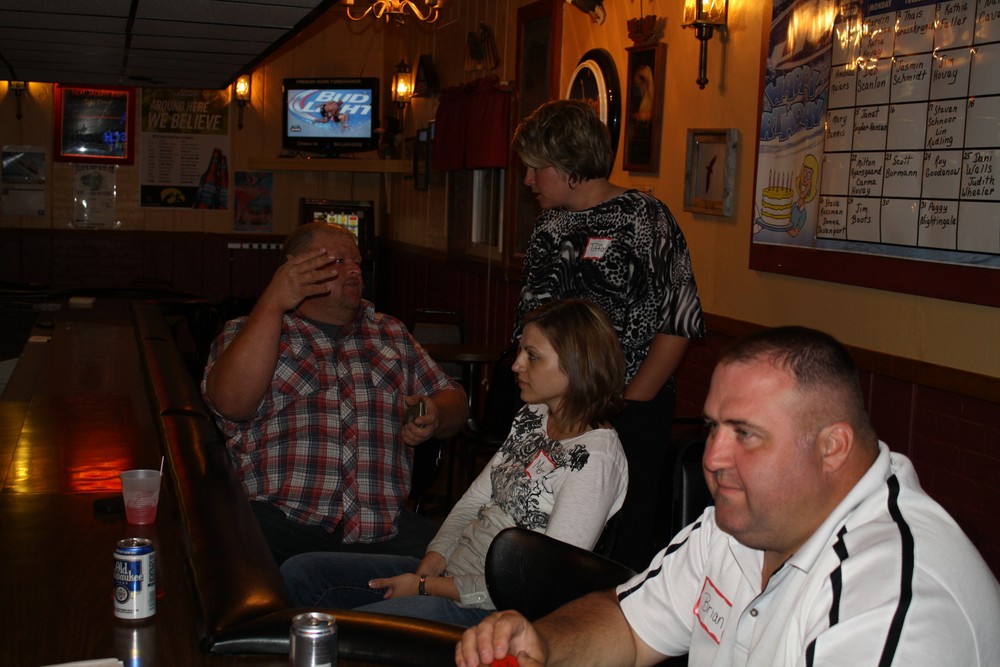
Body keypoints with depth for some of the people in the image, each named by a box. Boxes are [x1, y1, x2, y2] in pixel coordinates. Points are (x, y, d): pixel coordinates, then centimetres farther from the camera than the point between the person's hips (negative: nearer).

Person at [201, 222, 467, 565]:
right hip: (279, 520, -3)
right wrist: (273, 303, -12)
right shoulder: (247, 332, 14)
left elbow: (453, 401, 26)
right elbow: (233, 403, -7)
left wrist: (436, 415, 1)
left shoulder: (392, 334, 26)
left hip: (383, 529, 3)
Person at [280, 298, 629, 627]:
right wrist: (428, 568, -5)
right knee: (298, 572, 5)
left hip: (492, 609, -9)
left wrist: (427, 587, -16)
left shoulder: (596, 455, -19)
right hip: (449, 568, 9)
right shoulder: (532, 416, 8)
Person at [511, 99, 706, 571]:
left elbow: (680, 320, -11)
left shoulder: (643, 218, -6)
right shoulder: (549, 228, 13)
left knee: (628, 540, -2)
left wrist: (627, 405, -13)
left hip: (634, 409, -5)